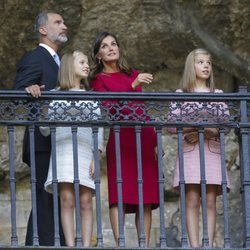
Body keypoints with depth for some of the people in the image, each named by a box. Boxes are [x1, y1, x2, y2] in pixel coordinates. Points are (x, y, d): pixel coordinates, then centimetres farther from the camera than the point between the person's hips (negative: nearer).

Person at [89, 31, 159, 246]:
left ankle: (145, 244, -3)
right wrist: (133, 85, -21)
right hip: (121, 138, -5)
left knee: (146, 197, -1)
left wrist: (155, 140, 15)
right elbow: (109, 106, -11)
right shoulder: (99, 79, 5)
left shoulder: (133, 74, 20)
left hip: (144, 138, 5)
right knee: (119, 195, -12)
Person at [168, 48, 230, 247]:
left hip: (212, 150, 2)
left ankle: (209, 245, -7)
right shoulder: (181, 94, 9)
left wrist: (208, 131, -11)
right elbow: (172, 126, 1)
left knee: (210, 201, -4)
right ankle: (194, 246, -15)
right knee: (192, 200, -11)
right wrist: (195, 126, -13)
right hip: (189, 149, -2)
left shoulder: (218, 94, 15)